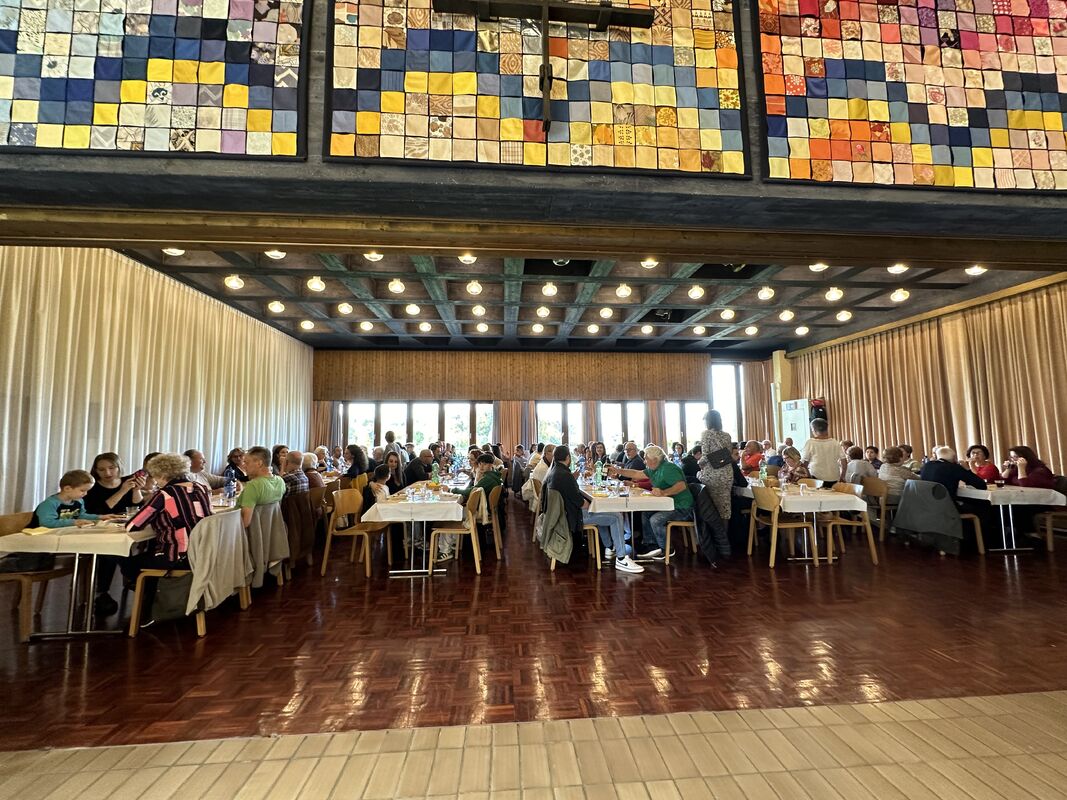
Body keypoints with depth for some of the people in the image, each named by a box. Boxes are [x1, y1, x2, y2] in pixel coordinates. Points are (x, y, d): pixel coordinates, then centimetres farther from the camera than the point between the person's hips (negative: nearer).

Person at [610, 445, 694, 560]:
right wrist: (619, 471, 12)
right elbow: (636, 474, 17)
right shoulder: (654, 469, 10)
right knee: (645, 515, 7)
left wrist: (664, 492, -43)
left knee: (655, 519, -24)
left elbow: (682, 485, -33)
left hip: (681, 507, -10)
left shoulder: (668, 468, -21)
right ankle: (654, 545, 13)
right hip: (668, 505, 10)